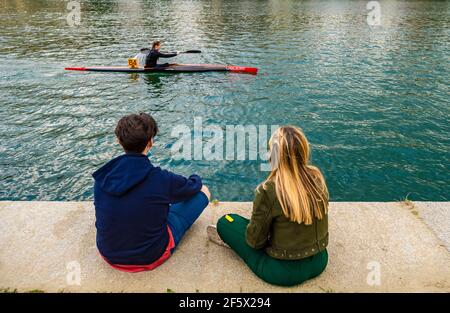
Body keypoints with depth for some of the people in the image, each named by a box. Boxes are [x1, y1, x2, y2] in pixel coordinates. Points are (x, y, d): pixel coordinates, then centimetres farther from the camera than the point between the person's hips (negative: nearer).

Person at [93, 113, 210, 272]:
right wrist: (195, 178, 20)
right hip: (149, 257, -5)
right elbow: (193, 185, -6)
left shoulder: (102, 176, -13)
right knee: (202, 190, 5)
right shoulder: (160, 179, -27)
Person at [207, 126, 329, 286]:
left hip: (285, 271, -5)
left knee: (225, 222, 4)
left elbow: (255, 241, -15)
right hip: (319, 261, 6)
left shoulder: (268, 190, -26)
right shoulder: (317, 176, -9)